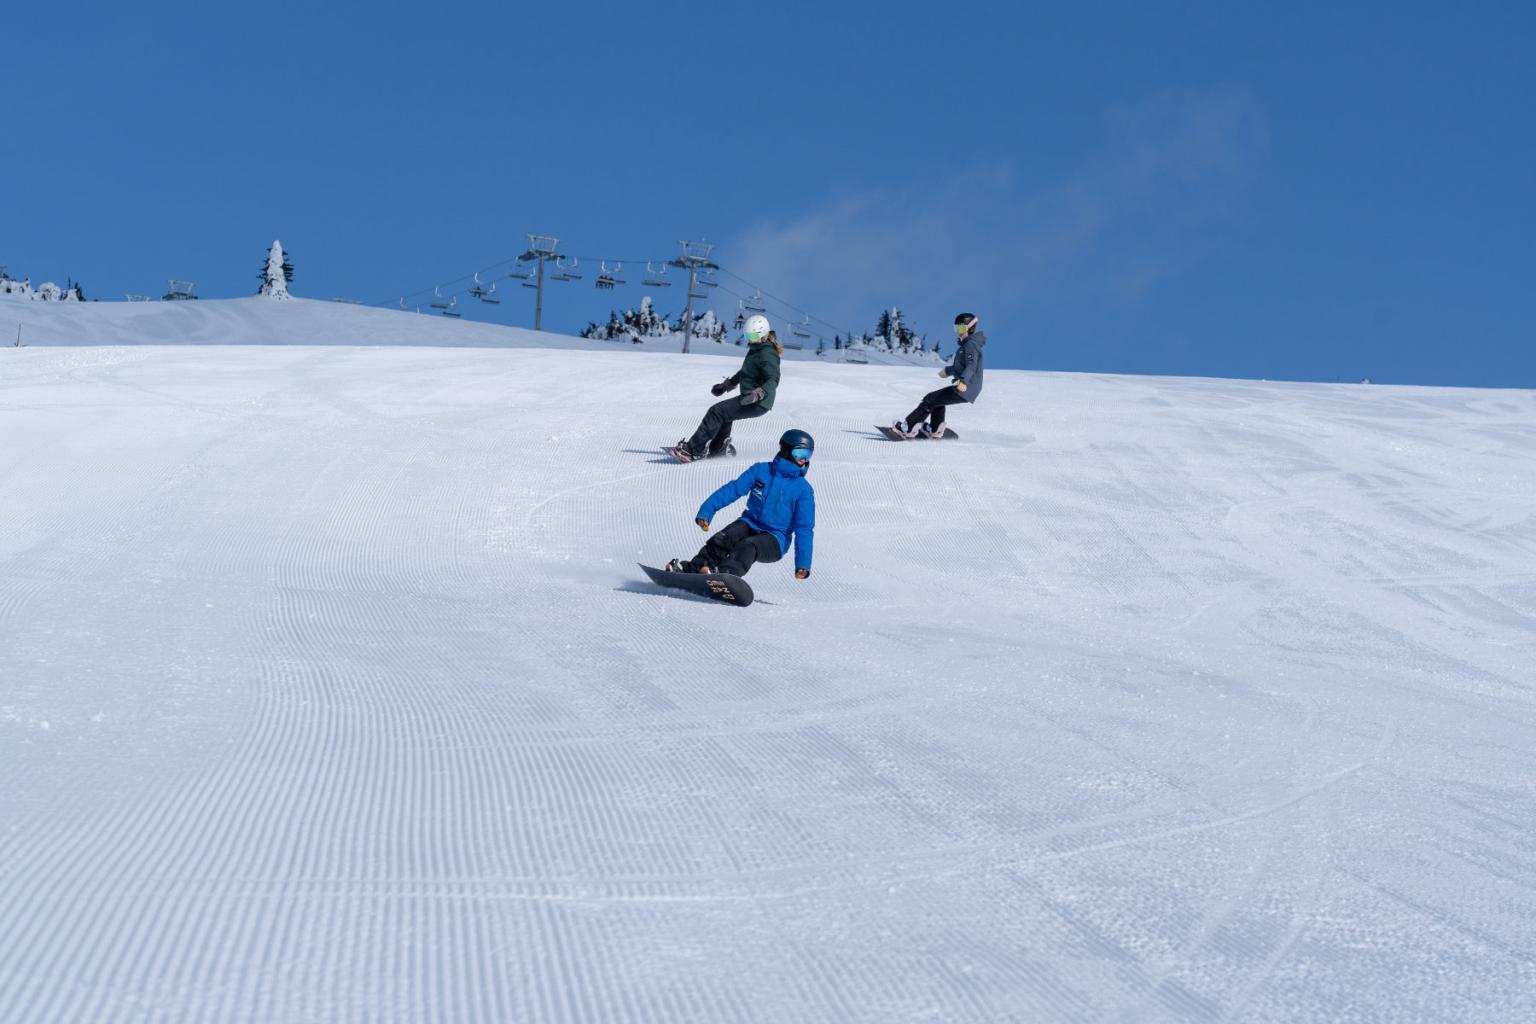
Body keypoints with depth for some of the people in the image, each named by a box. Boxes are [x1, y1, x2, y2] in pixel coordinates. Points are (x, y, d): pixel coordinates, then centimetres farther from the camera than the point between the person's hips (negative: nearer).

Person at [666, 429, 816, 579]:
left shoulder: (804, 490, -3)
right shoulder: (760, 470, 4)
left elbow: (804, 528, -9)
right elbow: (733, 489, -2)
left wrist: (803, 563, -22)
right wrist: (707, 510, -17)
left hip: (774, 540, -3)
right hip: (750, 524, 3)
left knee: (748, 546, -35)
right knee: (721, 541, -27)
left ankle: (725, 574, -59)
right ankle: (692, 568, -40)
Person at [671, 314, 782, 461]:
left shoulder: (767, 354, -17)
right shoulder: (756, 349, 14)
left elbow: (773, 379, -29)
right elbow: (745, 372, 29)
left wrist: (759, 393, -46)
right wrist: (726, 385, 33)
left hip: (758, 403, -10)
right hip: (749, 398, 10)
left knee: (716, 412, -16)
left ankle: (693, 450, -17)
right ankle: (720, 448, 35)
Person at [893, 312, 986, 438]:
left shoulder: (971, 345, -13)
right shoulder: (968, 344, 18)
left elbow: (971, 365, -30)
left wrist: (963, 381, -46)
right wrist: (948, 370, 49)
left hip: (964, 390, -10)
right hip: (968, 390, 10)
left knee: (930, 399, -7)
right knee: (937, 398, 27)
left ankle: (908, 427, -4)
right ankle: (935, 430, 21)